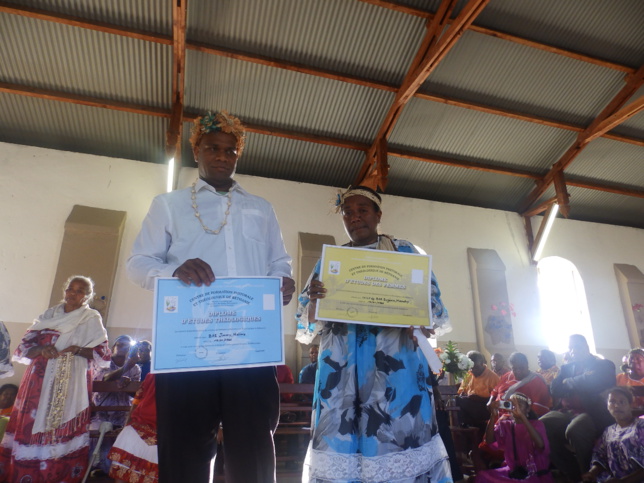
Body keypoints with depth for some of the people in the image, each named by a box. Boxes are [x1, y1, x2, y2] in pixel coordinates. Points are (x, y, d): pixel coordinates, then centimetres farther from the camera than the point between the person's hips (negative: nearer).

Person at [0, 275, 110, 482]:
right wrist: (41, 350, -10)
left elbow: (104, 354, -1)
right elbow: (22, 349, 11)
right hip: (39, 381, 4)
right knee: (29, 427, 2)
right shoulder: (48, 315, 13)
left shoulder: (92, 319, 3)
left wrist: (78, 350, -17)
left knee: (63, 430, -5)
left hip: (70, 384, -3)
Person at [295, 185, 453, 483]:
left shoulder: (404, 251, 11)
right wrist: (313, 299, -13)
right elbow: (306, 327, 9)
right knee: (339, 436, -2)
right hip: (341, 363, 2)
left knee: (401, 429, -7)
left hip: (395, 359, -1)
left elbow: (434, 306, 7)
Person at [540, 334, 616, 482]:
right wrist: (578, 383, -6)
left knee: (573, 430, -36)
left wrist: (568, 382, 1)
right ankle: (572, 474, -4)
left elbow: (590, 383, -14)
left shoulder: (603, 365, 6)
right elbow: (555, 390, 6)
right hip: (567, 412, 5)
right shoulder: (567, 367, 21)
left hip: (593, 414, -5)